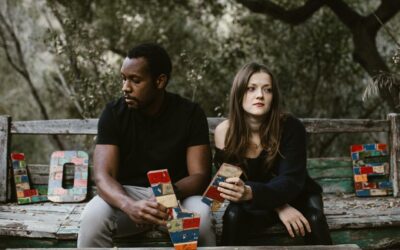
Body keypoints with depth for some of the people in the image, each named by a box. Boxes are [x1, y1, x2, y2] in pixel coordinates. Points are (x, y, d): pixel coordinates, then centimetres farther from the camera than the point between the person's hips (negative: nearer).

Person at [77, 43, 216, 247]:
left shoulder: (190, 114, -9)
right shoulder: (114, 113, -9)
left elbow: (200, 175, -14)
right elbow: (103, 176, -18)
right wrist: (130, 206, -41)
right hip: (127, 195, 0)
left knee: (200, 216, -34)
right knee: (93, 216, -32)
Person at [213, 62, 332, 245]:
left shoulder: (291, 127, -23)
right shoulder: (224, 132, -17)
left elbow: (291, 181, -28)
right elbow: (232, 181, -13)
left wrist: (250, 193, -49)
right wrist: (278, 206, -28)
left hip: (294, 196, -1)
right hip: (255, 203, 1)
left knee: (313, 219, -32)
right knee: (233, 216, -31)